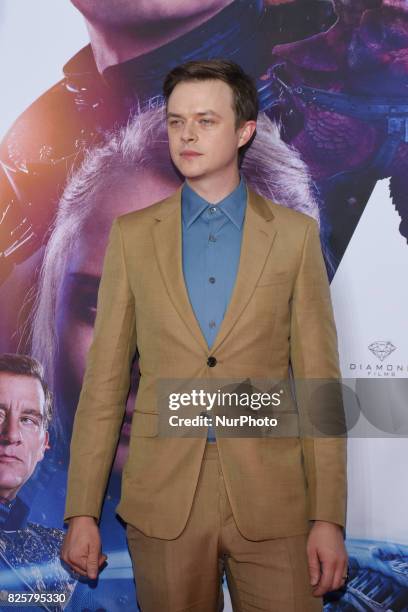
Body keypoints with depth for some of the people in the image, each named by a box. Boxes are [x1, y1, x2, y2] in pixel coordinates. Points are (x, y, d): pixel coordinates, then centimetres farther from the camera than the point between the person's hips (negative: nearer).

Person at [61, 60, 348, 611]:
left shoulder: (295, 234, 2)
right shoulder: (131, 235, 4)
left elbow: (319, 380, 0)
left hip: (273, 503, 0)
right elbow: (104, 380, 3)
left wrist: (329, 518, -4)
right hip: (162, 504, 1)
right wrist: (82, 511, 0)